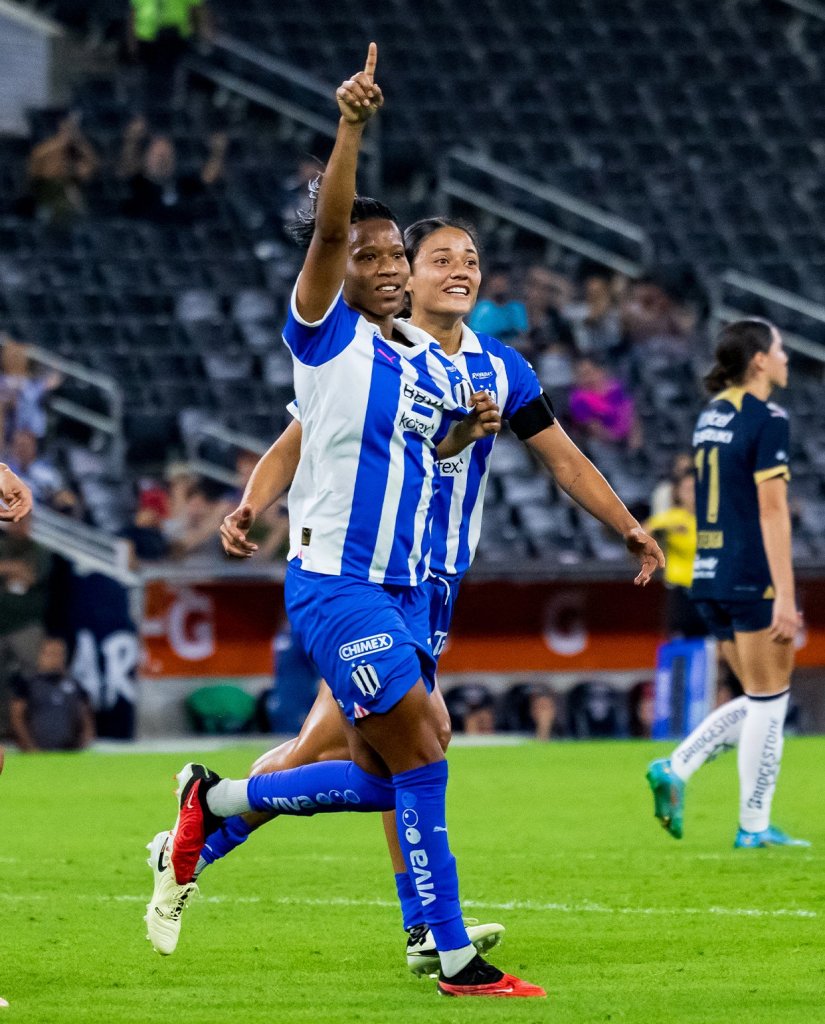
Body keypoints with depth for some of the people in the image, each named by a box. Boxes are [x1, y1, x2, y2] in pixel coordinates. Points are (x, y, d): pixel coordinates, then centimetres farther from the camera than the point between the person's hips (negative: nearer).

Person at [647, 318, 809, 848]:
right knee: (769, 701, 1)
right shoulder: (767, 419, -12)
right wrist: (785, 594, -20)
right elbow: (772, 510, -18)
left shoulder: (711, 416, 14)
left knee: (760, 701, 15)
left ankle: (675, 769, 3)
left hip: (711, 579, 8)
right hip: (753, 579, -8)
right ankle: (755, 826, 4)